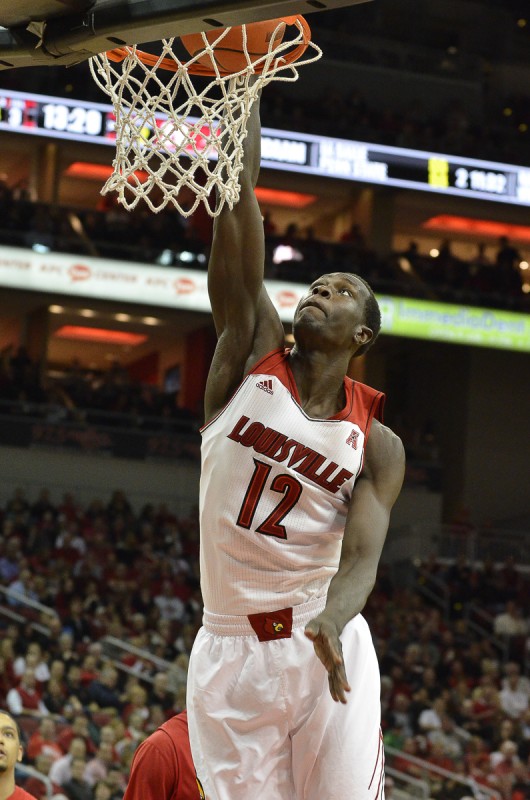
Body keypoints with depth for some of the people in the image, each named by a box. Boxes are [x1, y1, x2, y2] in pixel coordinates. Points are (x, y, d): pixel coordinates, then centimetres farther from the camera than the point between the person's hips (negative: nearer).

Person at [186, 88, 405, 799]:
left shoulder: (377, 443, 1)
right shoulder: (252, 358, 3)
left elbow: (362, 555, -12)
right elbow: (238, 202, -4)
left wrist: (330, 624, -35)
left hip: (328, 654, -1)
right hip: (229, 653, 1)